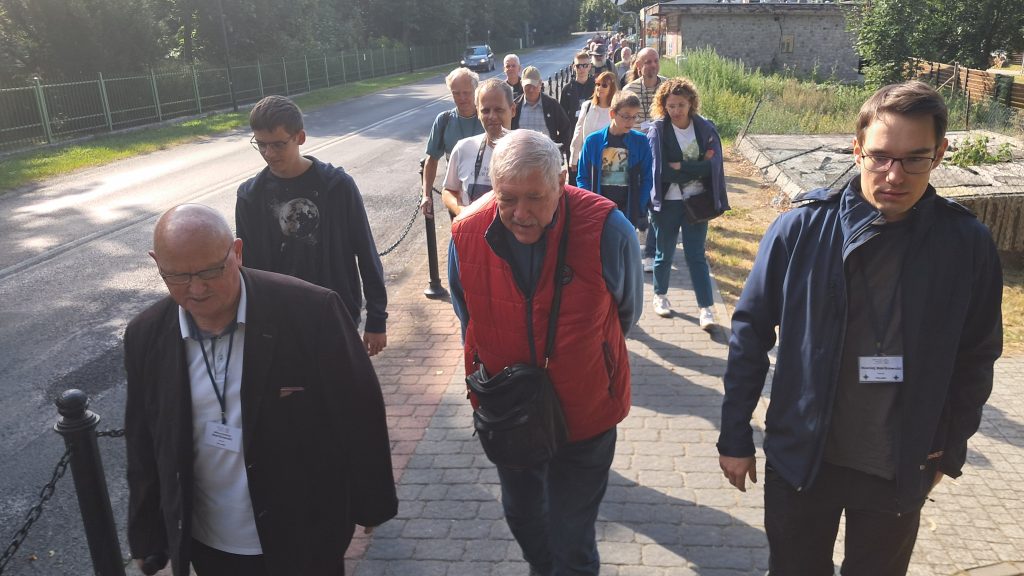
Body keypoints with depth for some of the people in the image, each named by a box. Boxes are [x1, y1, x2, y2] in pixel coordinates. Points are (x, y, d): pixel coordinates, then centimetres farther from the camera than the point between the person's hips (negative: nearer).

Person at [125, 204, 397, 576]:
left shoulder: (312, 311, -21)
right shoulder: (146, 337, -7)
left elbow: (358, 414, -12)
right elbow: (143, 446, 4)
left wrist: (370, 503, -4)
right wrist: (147, 536, 10)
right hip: (206, 545, 4)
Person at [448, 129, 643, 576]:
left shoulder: (608, 231, -24)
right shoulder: (467, 234, -16)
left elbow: (627, 312, -3)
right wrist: (496, 373, 10)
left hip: (585, 411, -3)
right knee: (521, 514, 26)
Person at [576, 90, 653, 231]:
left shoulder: (641, 141, -1)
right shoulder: (593, 141, -1)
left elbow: (646, 178, 3)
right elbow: (582, 177, 4)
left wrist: (640, 209, -7)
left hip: (628, 210, 0)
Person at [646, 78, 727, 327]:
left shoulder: (705, 129, -3)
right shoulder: (657, 130, -9)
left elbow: (711, 165, -10)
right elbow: (660, 170, -15)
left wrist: (679, 167, -15)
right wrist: (693, 170, -13)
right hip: (666, 203, -1)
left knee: (696, 256, 3)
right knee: (665, 254, 15)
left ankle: (706, 307, 7)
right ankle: (660, 296, 35)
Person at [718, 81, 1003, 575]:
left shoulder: (967, 244, -10)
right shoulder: (800, 228, -14)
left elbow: (976, 357, 3)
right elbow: (750, 334, -6)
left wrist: (951, 449, 8)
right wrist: (735, 436, -3)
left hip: (902, 471, 1)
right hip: (801, 457, -1)